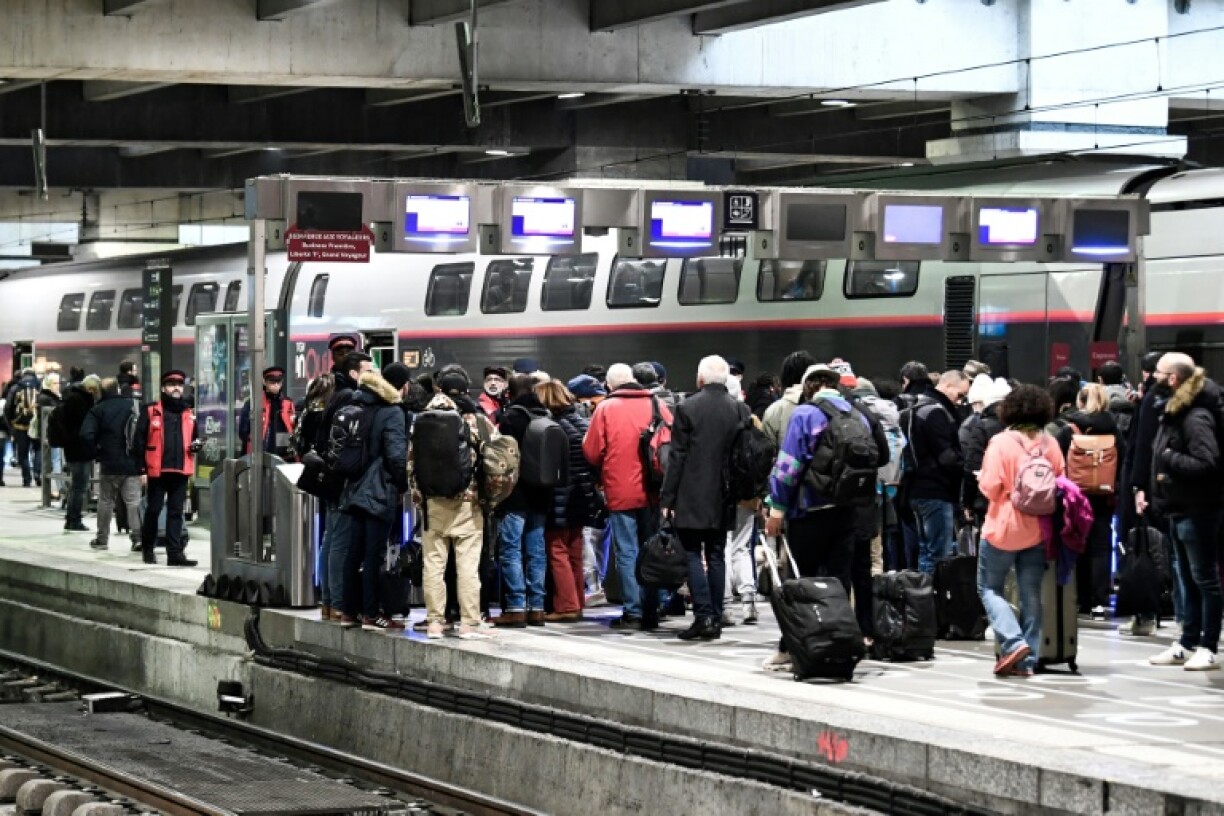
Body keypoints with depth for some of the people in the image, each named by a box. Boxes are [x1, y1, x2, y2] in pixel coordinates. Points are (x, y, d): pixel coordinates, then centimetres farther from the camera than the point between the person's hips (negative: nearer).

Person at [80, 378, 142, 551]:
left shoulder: (97, 410, -3)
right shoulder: (133, 406, 1)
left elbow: (86, 435, -14)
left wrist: (97, 452, 0)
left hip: (109, 465, -1)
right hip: (132, 464, 1)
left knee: (106, 501, 10)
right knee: (133, 501, 3)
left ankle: (102, 539, 14)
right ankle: (137, 536, -9)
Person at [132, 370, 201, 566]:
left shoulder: (188, 415, 14)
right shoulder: (151, 412, -1)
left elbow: (194, 438, 28)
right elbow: (139, 441, -3)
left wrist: (196, 445, 2)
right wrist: (142, 469, -8)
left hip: (181, 471, 4)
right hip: (157, 471, -4)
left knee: (176, 513, 3)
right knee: (153, 510, 5)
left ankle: (175, 552, 1)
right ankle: (148, 548, 20)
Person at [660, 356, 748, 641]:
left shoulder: (687, 409, -8)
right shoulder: (740, 410, 2)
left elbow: (677, 457, -8)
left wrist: (667, 498, -4)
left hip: (691, 497, -4)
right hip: (722, 499, 4)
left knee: (692, 554, 0)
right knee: (716, 556, 10)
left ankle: (703, 615, -11)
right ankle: (715, 619, 10)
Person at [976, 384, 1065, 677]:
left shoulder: (1001, 442, -15)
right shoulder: (1050, 444, -1)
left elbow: (990, 487, -17)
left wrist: (981, 479, 4)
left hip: (1003, 528, -4)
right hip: (1038, 530, 4)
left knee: (989, 588, 10)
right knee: (1031, 595, 10)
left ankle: (1013, 642, -9)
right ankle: (1027, 660, 9)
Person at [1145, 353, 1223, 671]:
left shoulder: (1196, 417, -18)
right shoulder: (1171, 411, 11)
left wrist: (1169, 459, -21)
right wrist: (1149, 490, 10)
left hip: (1197, 511, -10)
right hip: (1178, 510, 10)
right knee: (1188, 581, 15)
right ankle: (1188, 645, 22)